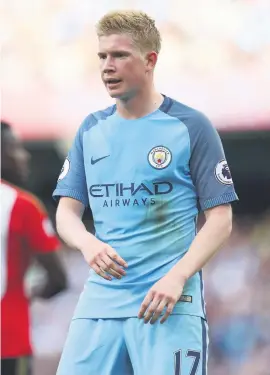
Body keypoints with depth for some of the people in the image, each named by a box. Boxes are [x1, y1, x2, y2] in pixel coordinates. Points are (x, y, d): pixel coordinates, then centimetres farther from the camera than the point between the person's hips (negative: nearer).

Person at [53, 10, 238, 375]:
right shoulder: (92, 129, 13)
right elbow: (67, 211, 12)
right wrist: (88, 243, -12)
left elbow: (221, 219, -2)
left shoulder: (191, 127, 0)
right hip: (100, 300, 4)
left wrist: (177, 278, -16)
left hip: (170, 302, -4)